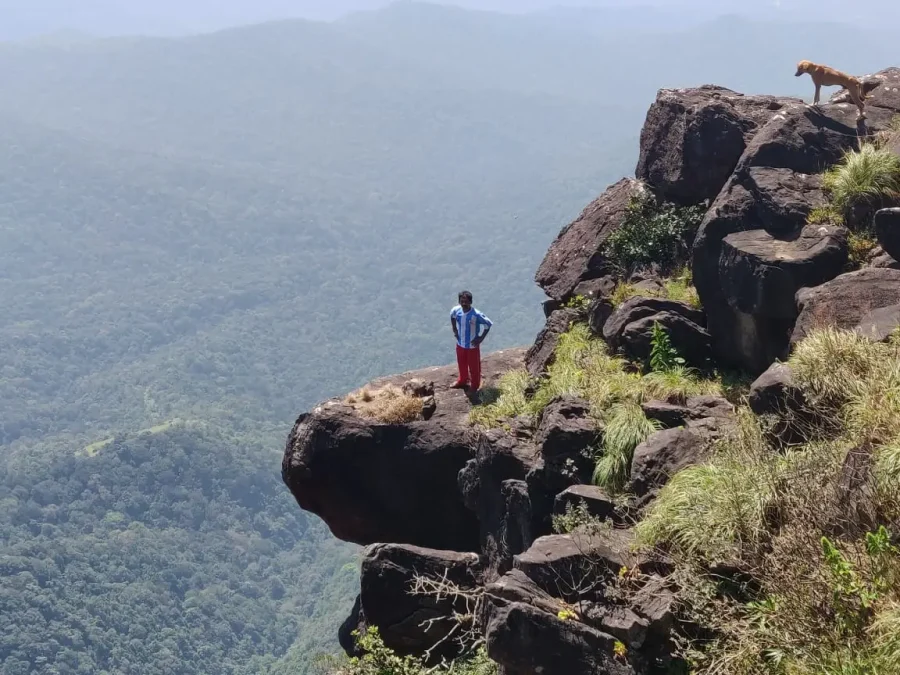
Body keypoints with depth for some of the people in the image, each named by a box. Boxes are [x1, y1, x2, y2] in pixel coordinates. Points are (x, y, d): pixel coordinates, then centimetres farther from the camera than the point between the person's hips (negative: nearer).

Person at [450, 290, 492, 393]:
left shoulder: (476, 314, -28)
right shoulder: (456, 310, -14)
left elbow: (488, 324, -16)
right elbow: (452, 316, 12)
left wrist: (481, 338, -16)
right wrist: (454, 329, 6)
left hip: (472, 345, -5)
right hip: (460, 344, 5)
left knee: (474, 366, 14)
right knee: (462, 364, 25)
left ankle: (474, 385, 36)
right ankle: (462, 381, 50)